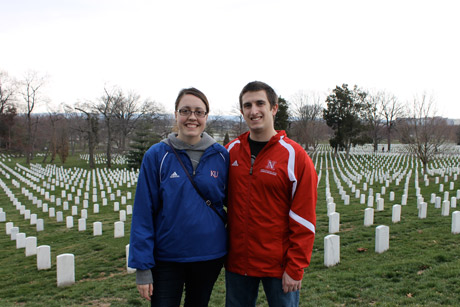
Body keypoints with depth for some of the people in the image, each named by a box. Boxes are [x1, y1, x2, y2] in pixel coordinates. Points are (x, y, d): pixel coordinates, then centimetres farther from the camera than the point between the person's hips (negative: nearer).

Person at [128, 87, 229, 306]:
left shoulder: (221, 155, -3)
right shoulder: (157, 156, -8)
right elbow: (143, 213, -8)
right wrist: (142, 266, -10)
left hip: (210, 256, 2)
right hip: (167, 258, -2)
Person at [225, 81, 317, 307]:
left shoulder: (295, 156, -9)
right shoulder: (231, 151, 3)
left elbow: (304, 220, -9)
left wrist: (295, 268, -11)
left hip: (278, 266, -3)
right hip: (237, 261, 4)